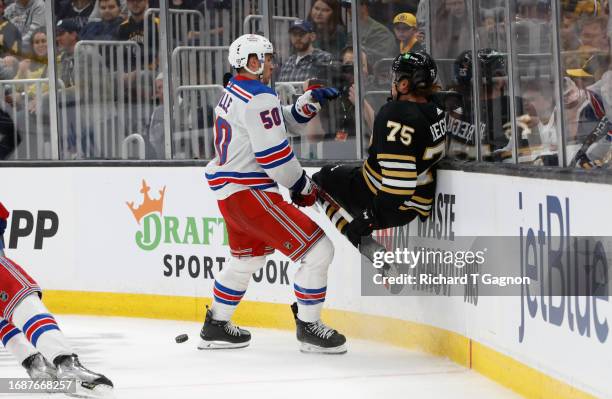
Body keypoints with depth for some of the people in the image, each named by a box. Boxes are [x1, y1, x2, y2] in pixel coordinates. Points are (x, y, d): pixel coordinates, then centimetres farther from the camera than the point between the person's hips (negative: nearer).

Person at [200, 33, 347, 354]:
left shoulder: (236, 92, 14)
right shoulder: (259, 97, -17)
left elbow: (282, 122, 19)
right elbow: (273, 155, -20)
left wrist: (310, 100, 3)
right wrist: (302, 187, -6)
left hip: (228, 191, 11)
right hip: (250, 193, -11)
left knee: (247, 258, 30)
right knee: (317, 250, -9)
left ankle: (215, 327, 39)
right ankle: (308, 327, -2)